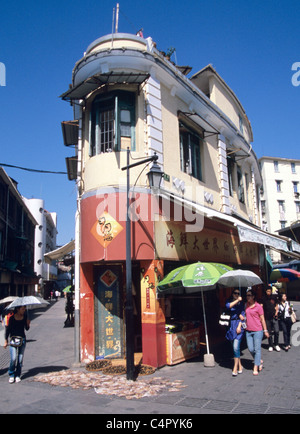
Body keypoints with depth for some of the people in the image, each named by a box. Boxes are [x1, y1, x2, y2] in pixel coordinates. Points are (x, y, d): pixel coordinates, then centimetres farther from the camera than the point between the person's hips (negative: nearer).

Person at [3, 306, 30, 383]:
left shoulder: (25, 316, 3)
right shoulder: (12, 317, -6)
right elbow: (8, 329, 2)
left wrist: (28, 324, -11)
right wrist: (6, 341, 2)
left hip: (22, 339, 3)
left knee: (20, 359, 3)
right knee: (13, 358, -12)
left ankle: (18, 375, 16)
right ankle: (11, 375, 7)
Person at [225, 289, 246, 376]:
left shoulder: (241, 303, 7)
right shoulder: (229, 301, 10)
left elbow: (243, 315, 3)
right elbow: (228, 306, -13)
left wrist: (239, 326, -7)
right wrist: (237, 300, -11)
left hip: (238, 325, -3)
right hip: (231, 325, 3)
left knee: (236, 347, -13)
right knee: (234, 347, 7)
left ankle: (235, 368, -9)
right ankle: (240, 366, 20)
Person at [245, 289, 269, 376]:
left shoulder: (258, 306, -7)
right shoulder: (246, 305, 7)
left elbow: (262, 319, -3)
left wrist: (265, 330, -3)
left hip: (257, 330, -5)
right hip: (248, 331, 5)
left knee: (257, 349, 0)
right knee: (251, 349, 6)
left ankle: (256, 367, 9)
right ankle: (260, 361, 31)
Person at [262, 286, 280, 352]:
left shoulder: (274, 297, 4)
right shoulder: (264, 298, 0)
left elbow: (276, 305, 14)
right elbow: (262, 307, 2)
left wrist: (276, 312, -2)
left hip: (274, 316, 0)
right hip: (267, 317, 0)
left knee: (276, 331, -5)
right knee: (269, 332, 6)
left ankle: (276, 344, 14)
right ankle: (270, 346, 18)